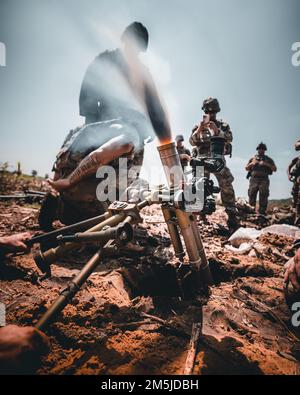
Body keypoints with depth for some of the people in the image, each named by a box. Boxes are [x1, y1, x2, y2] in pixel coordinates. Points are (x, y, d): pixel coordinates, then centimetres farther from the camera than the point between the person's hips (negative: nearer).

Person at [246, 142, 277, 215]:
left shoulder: (268, 159, 15)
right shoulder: (252, 159, 18)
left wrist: (266, 164, -7)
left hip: (264, 180, -1)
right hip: (254, 180, 1)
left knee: (263, 197, -8)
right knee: (252, 195, -3)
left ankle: (262, 212, -5)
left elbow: (275, 169, 6)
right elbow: (246, 168, 19)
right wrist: (251, 164, -1)